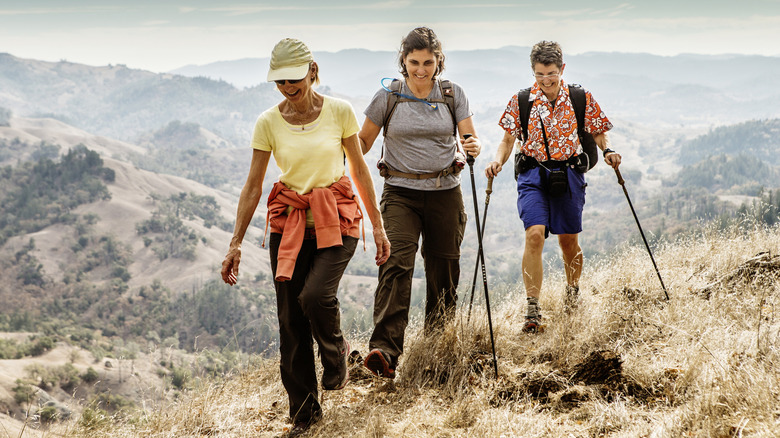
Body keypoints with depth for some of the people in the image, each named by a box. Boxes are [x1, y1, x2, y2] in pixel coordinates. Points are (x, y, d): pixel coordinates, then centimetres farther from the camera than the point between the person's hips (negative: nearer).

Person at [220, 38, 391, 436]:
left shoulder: (339, 111, -4)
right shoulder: (268, 123, -2)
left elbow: (359, 169, 4)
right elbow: (252, 186, 1)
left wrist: (378, 226, 4)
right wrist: (235, 244, -2)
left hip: (336, 221, -2)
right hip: (288, 224, 2)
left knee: (315, 295, -25)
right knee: (290, 317, 0)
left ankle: (336, 354, 9)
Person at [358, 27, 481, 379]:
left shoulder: (453, 94, 4)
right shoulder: (388, 97, 0)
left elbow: (470, 138, 0)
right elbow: (363, 141, 7)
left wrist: (474, 147, -23)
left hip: (445, 193, 2)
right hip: (401, 194, -2)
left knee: (443, 269, 8)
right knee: (396, 264, -19)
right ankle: (384, 352, -28)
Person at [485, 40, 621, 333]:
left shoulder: (582, 98, 1)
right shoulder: (521, 101, 0)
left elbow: (598, 132, 11)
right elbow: (508, 139, 5)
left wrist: (607, 150, -9)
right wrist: (498, 160, -13)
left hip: (569, 174, 1)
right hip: (533, 174, -1)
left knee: (569, 241, 10)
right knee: (534, 235, -19)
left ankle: (573, 293, 40)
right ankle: (533, 311, -18)